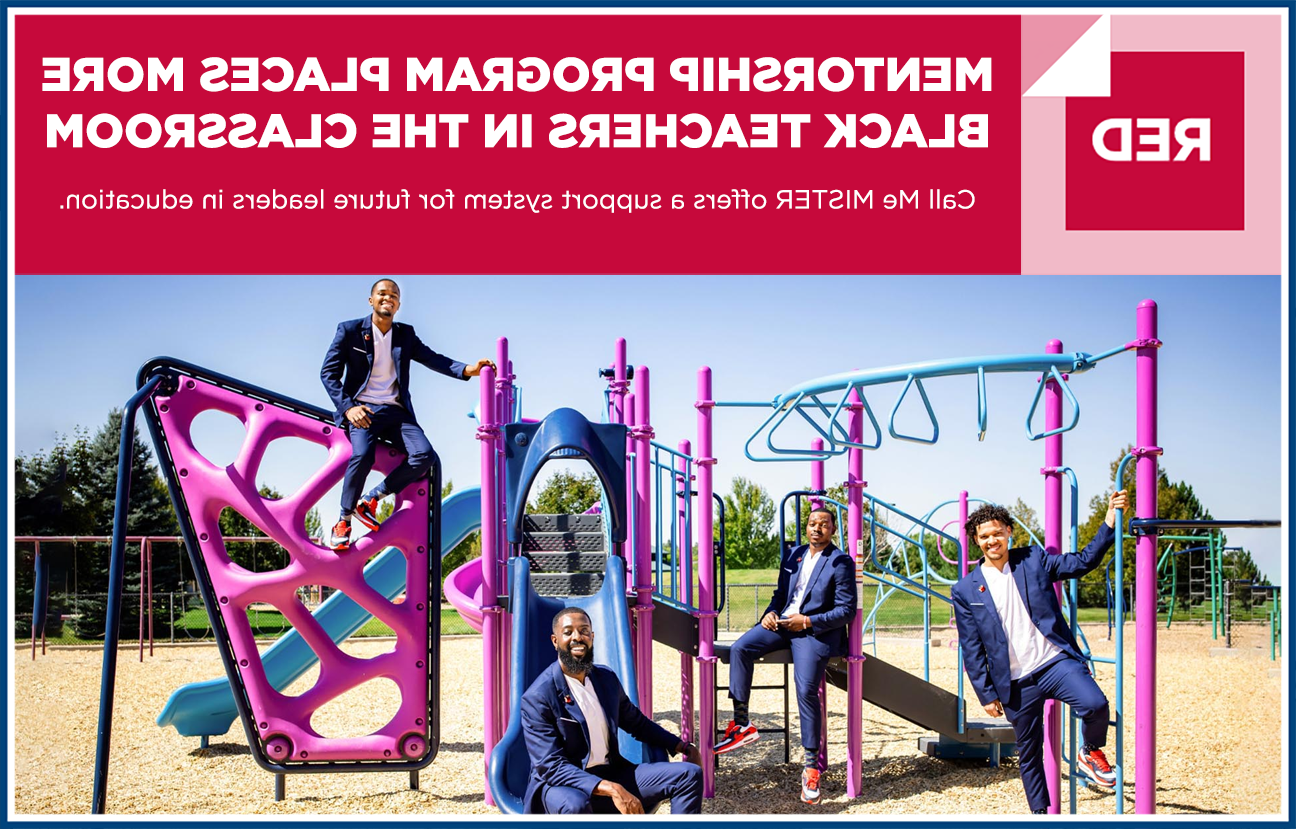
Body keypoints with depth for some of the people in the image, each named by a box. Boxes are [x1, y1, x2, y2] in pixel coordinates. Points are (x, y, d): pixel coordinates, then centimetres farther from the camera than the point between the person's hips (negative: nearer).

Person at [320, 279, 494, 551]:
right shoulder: (349, 330, 5)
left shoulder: (405, 335, 15)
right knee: (363, 454, -32)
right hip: (362, 410, -4)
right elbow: (329, 373, 1)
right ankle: (344, 521, -14)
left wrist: (467, 370, -15)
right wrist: (348, 407, -15)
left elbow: (432, 358, 4)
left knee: (424, 454, -22)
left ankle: (372, 499, -7)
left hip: (396, 411, 4)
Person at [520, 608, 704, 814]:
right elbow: (551, 766, -21)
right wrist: (611, 789, -32)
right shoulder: (537, 697, -14)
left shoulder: (607, 679, 8)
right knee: (574, 804, -42)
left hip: (611, 773, 7)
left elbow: (636, 723, 25)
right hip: (560, 785, -7)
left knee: (689, 774, -2)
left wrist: (683, 747, 12)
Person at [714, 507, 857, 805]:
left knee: (806, 691, -21)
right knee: (740, 649, -20)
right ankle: (742, 725, -14)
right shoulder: (794, 555, 16)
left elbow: (847, 610, -6)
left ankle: (811, 766, -8)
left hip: (815, 631, -6)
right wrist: (770, 613, -1)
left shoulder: (841, 563, -2)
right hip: (782, 622, 6)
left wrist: (808, 621, -15)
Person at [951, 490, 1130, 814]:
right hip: (1017, 683, 1)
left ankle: (1091, 752, 4)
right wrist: (986, 694, 1)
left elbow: (1083, 562, 5)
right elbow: (972, 649, 5)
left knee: (1095, 705, -27)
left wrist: (1110, 520, -5)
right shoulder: (966, 591, 3)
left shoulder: (1034, 560, 5)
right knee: (1029, 754, 8)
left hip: (1056, 661, -1)